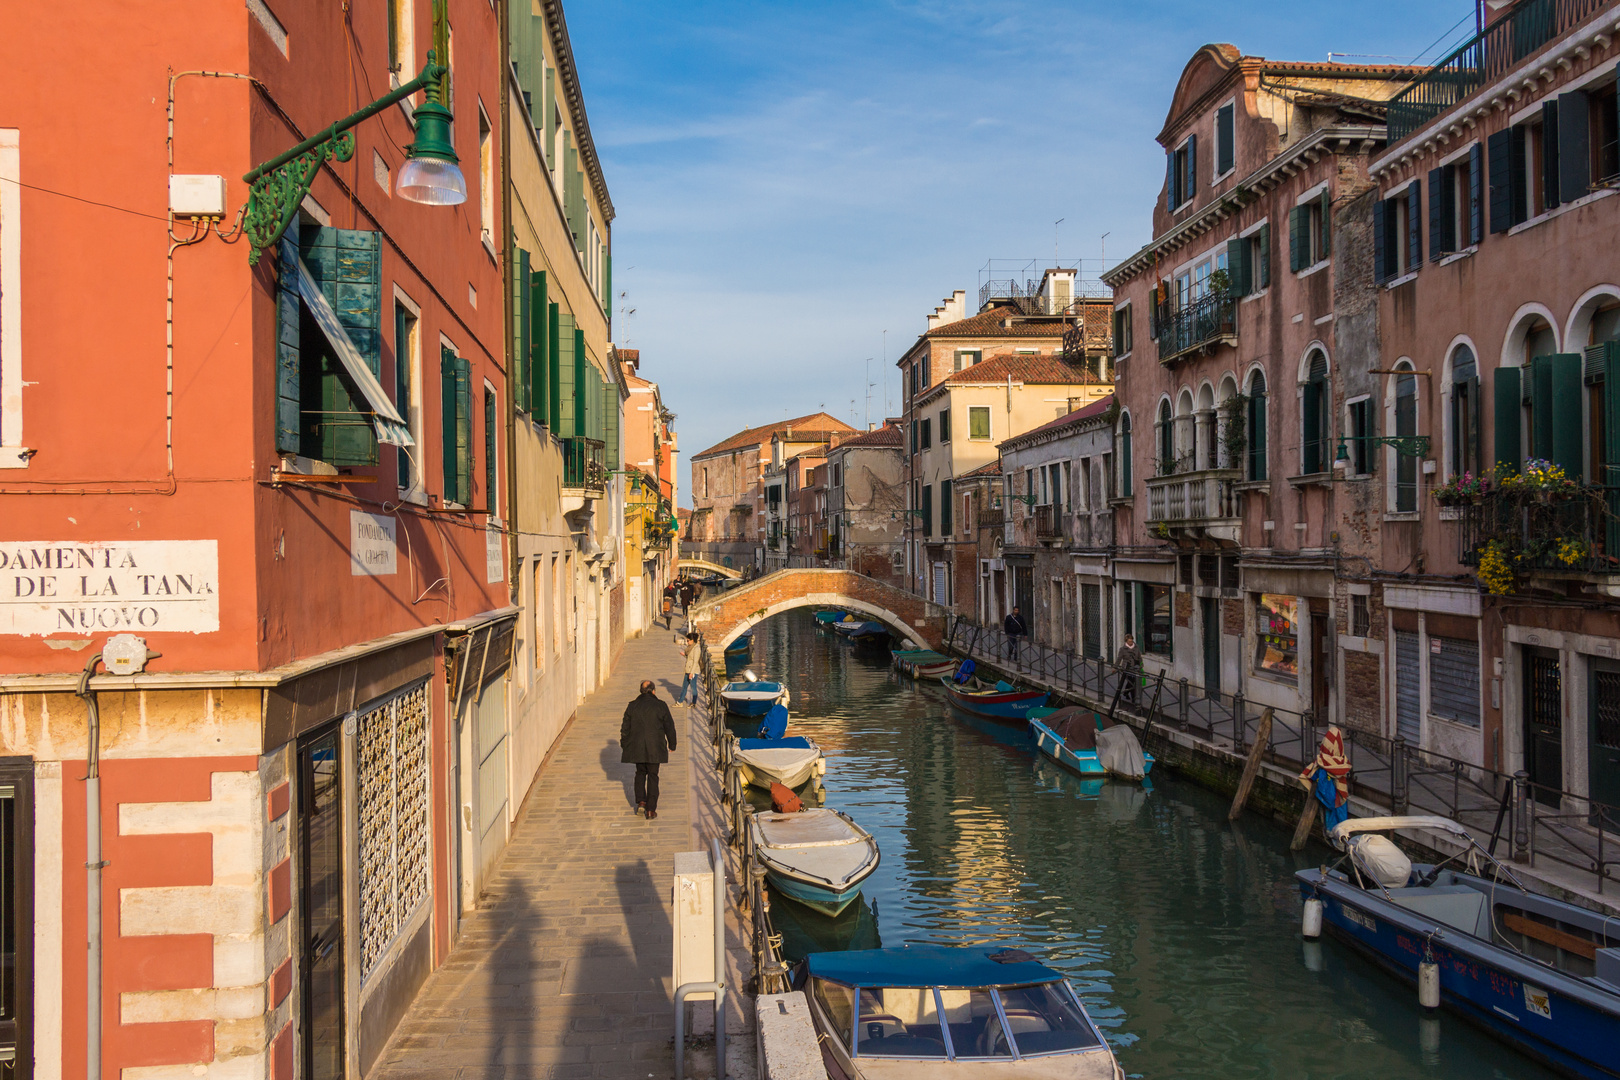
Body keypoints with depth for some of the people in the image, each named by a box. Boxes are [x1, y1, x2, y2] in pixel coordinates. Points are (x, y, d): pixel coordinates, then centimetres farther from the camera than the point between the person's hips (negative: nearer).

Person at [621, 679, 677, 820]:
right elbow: (669, 727, 0)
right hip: (655, 748, -2)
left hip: (636, 747, 2)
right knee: (653, 776, 6)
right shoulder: (660, 706, -5)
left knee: (640, 772, 21)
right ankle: (650, 809, 4)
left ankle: (641, 802, 7)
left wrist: (624, 746, 17)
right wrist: (672, 745, 13)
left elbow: (625, 728, 5)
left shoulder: (632, 706, 0)